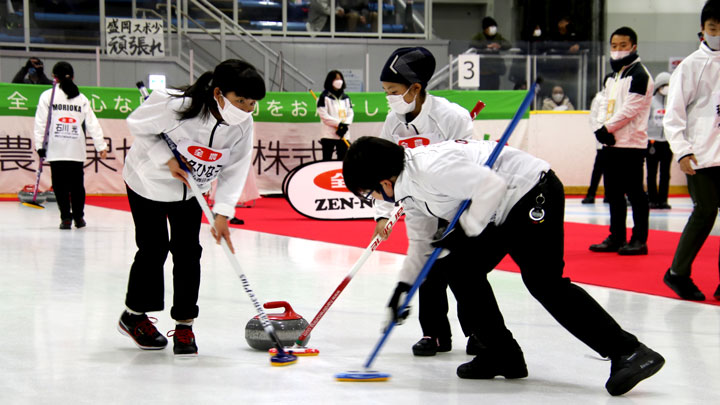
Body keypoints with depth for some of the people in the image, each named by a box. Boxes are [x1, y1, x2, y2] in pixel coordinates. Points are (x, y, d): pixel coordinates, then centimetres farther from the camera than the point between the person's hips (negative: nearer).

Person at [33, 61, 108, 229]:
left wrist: (39, 145, 0)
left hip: (56, 150, -2)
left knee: (60, 185, 2)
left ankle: (66, 217, -3)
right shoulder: (81, 98, 9)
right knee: (77, 183, 12)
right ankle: (79, 217, 16)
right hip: (77, 151, 2)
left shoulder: (48, 95, 2)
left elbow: (41, 122, -2)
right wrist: (101, 146, 10)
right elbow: (93, 124, 7)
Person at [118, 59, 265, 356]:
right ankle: (134, 315, 23)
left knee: (188, 251, -2)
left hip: (190, 189, 4)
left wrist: (223, 212, -24)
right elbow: (137, 124, -20)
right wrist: (166, 159, -28)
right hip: (150, 180, -4)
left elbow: (234, 170, -13)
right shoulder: (176, 106, -36)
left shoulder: (244, 125, -21)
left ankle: (184, 326, 9)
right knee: (154, 249, 1)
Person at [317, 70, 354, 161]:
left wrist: (345, 126, -11)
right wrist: (338, 124, -15)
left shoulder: (346, 98, 13)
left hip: (344, 135, 5)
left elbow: (350, 114, 7)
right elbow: (324, 115, -10)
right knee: (327, 160, -3)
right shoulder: (325, 96, -3)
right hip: (329, 135, -5)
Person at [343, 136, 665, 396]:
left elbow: (491, 187, -29)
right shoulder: (409, 188, 10)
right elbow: (421, 242, 16)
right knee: (461, 269, 8)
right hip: (504, 214, 11)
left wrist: (463, 232, -21)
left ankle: (629, 352, -21)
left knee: (544, 282, -19)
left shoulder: (430, 167, -24)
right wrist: (402, 287, 6)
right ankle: (502, 354, 15)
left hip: (534, 193, -11)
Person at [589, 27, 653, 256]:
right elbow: (605, 106, 17)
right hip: (611, 144, 9)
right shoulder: (613, 77, 19)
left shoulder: (639, 75, -9)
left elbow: (630, 109, -17)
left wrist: (607, 128, -12)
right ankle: (617, 238, 20)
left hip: (631, 144, -9)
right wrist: (602, 129, -2)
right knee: (613, 193, 12)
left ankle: (639, 241, -2)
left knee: (634, 192, -6)